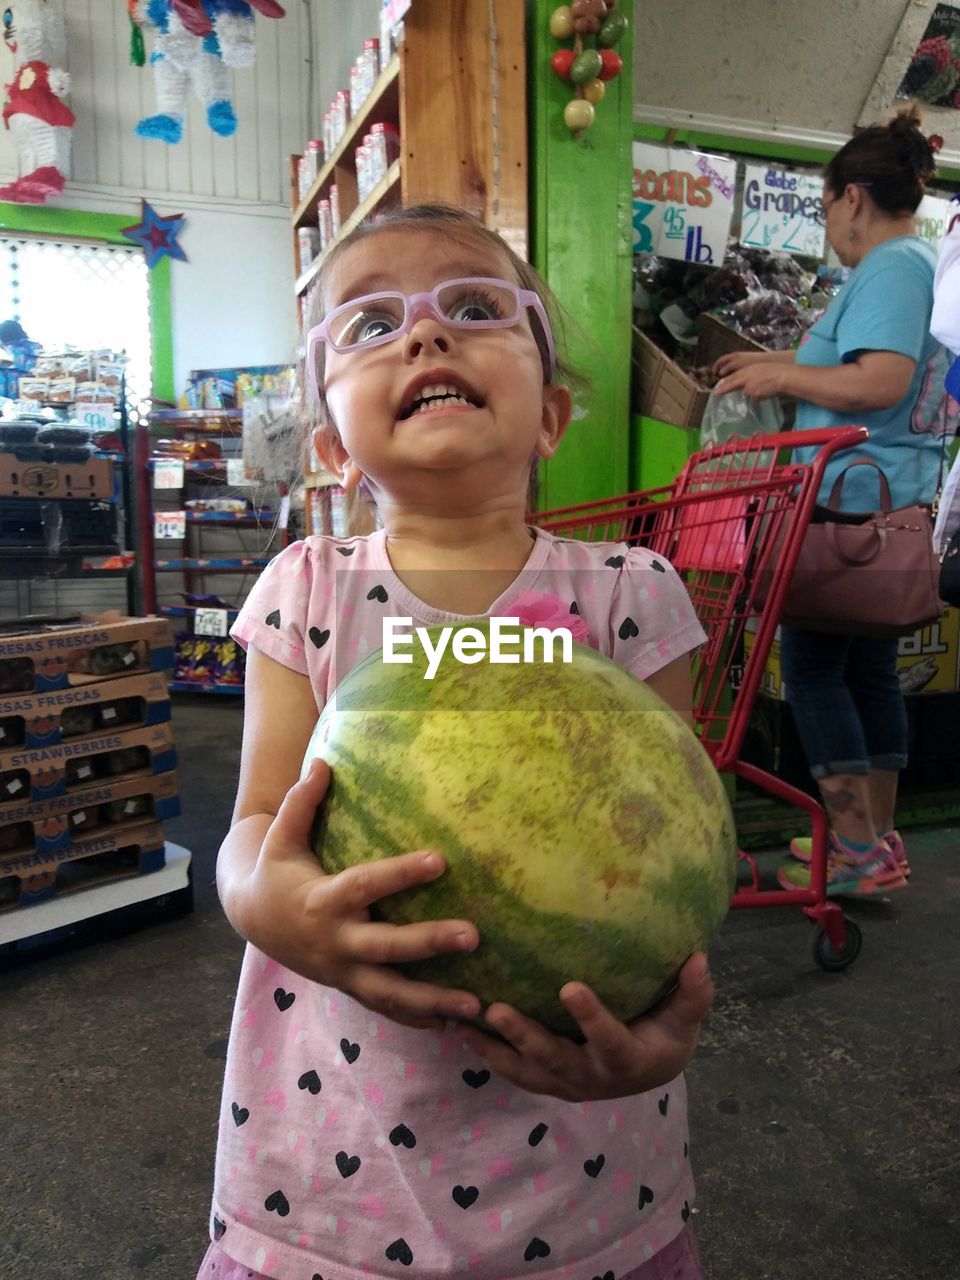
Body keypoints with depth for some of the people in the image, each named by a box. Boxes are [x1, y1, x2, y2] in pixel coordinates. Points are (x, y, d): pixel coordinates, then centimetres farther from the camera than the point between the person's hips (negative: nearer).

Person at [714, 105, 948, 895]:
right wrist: (783, 365, 22)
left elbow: (880, 383, -25)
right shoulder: (923, 265, 19)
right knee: (869, 666, 13)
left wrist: (781, 377, -13)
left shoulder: (891, 267, -11)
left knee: (813, 665, -5)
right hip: (894, 502, 10)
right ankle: (880, 842, 22)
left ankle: (858, 853, 1)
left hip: (853, 499, -10)